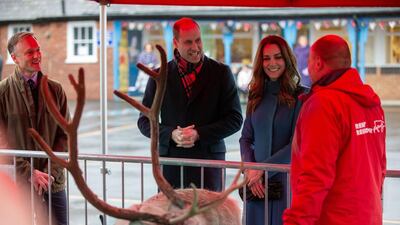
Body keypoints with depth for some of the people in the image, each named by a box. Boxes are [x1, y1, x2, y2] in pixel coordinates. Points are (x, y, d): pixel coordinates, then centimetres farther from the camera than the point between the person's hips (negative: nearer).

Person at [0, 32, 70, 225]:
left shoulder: (55, 90, 6)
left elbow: (65, 135, 4)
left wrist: (51, 172, -7)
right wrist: (28, 173, -12)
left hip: (53, 183, 2)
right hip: (17, 183, -2)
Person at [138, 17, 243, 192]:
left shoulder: (220, 72, 4)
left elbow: (235, 119, 2)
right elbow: (145, 120, 10)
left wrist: (199, 134, -10)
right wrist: (171, 134, -9)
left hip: (208, 160, -1)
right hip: (170, 162, 1)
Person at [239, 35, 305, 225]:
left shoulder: (300, 96, -6)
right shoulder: (256, 96, 9)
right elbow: (246, 138, 9)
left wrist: (262, 169, -12)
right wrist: (250, 170, -7)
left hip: (286, 181, -4)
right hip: (256, 183, 4)